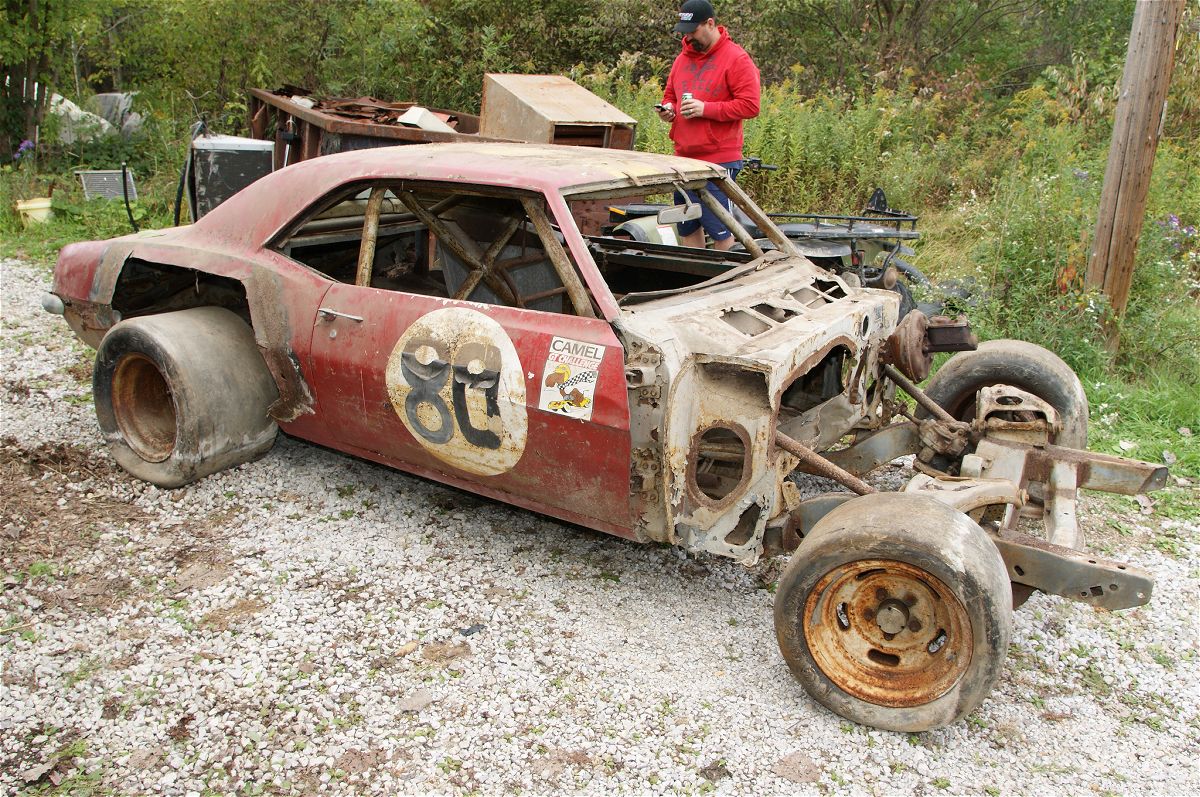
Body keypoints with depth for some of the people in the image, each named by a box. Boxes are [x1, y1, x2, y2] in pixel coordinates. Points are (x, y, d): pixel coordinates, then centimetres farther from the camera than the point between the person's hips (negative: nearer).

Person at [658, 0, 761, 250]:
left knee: (720, 231, -6)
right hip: (684, 159, 7)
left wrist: (706, 109, -18)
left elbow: (750, 105, -13)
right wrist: (667, 108, 2)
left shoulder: (736, 58, -7)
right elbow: (670, 95, 26)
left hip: (718, 162, -7)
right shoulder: (683, 58, 14)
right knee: (687, 228, 13)